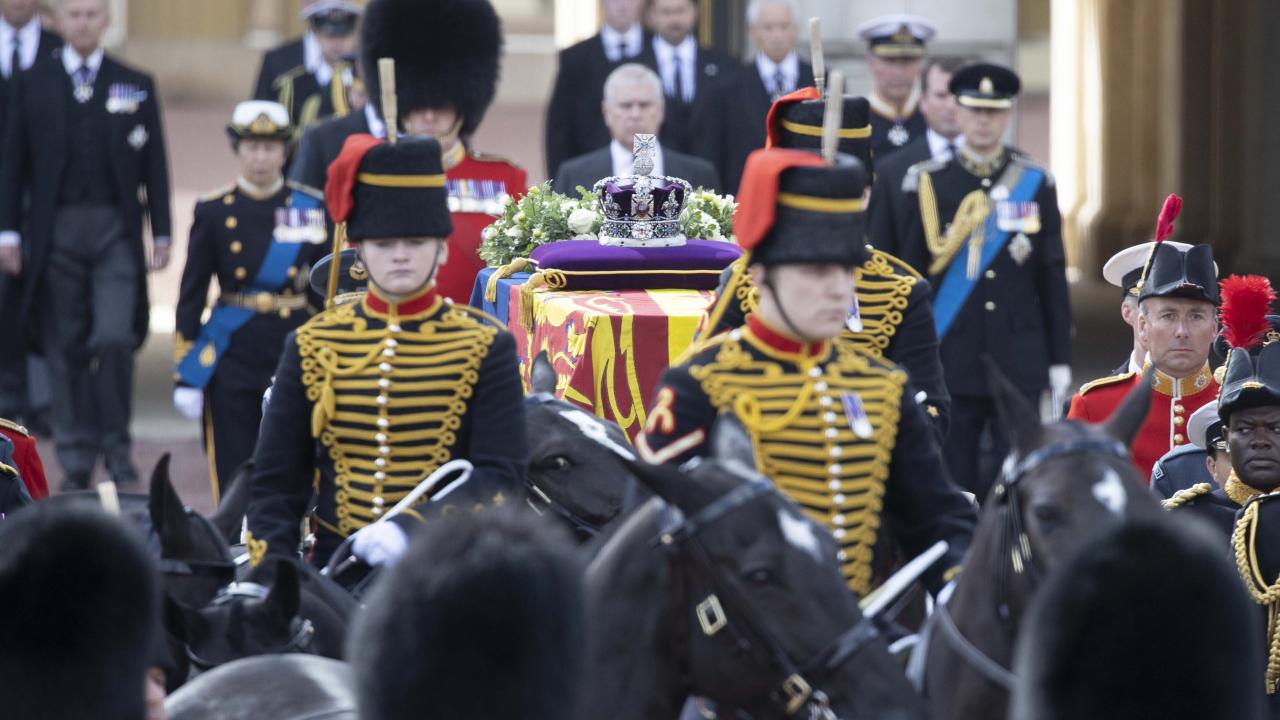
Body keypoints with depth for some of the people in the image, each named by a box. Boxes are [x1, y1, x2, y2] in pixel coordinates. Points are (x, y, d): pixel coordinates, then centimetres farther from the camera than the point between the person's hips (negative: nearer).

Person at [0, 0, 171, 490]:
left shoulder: (136, 87, 7)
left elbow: (154, 166, 8)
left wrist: (161, 234, 4)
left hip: (116, 229, -1)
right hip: (55, 230, 1)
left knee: (114, 338, -13)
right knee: (65, 347, 3)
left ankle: (116, 446, 2)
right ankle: (76, 462, 9)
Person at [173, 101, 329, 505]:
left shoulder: (313, 209, 4)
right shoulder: (214, 212, 1)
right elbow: (191, 295, 2)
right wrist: (185, 376, -2)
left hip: (297, 349, 1)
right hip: (234, 356, -1)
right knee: (235, 474, 1)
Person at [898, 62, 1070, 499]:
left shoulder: (1035, 184, 8)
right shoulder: (926, 184, 3)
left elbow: (1053, 279, 8)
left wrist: (1060, 360, 4)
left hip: (1021, 364, 1)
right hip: (952, 363, -1)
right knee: (954, 485, 0)